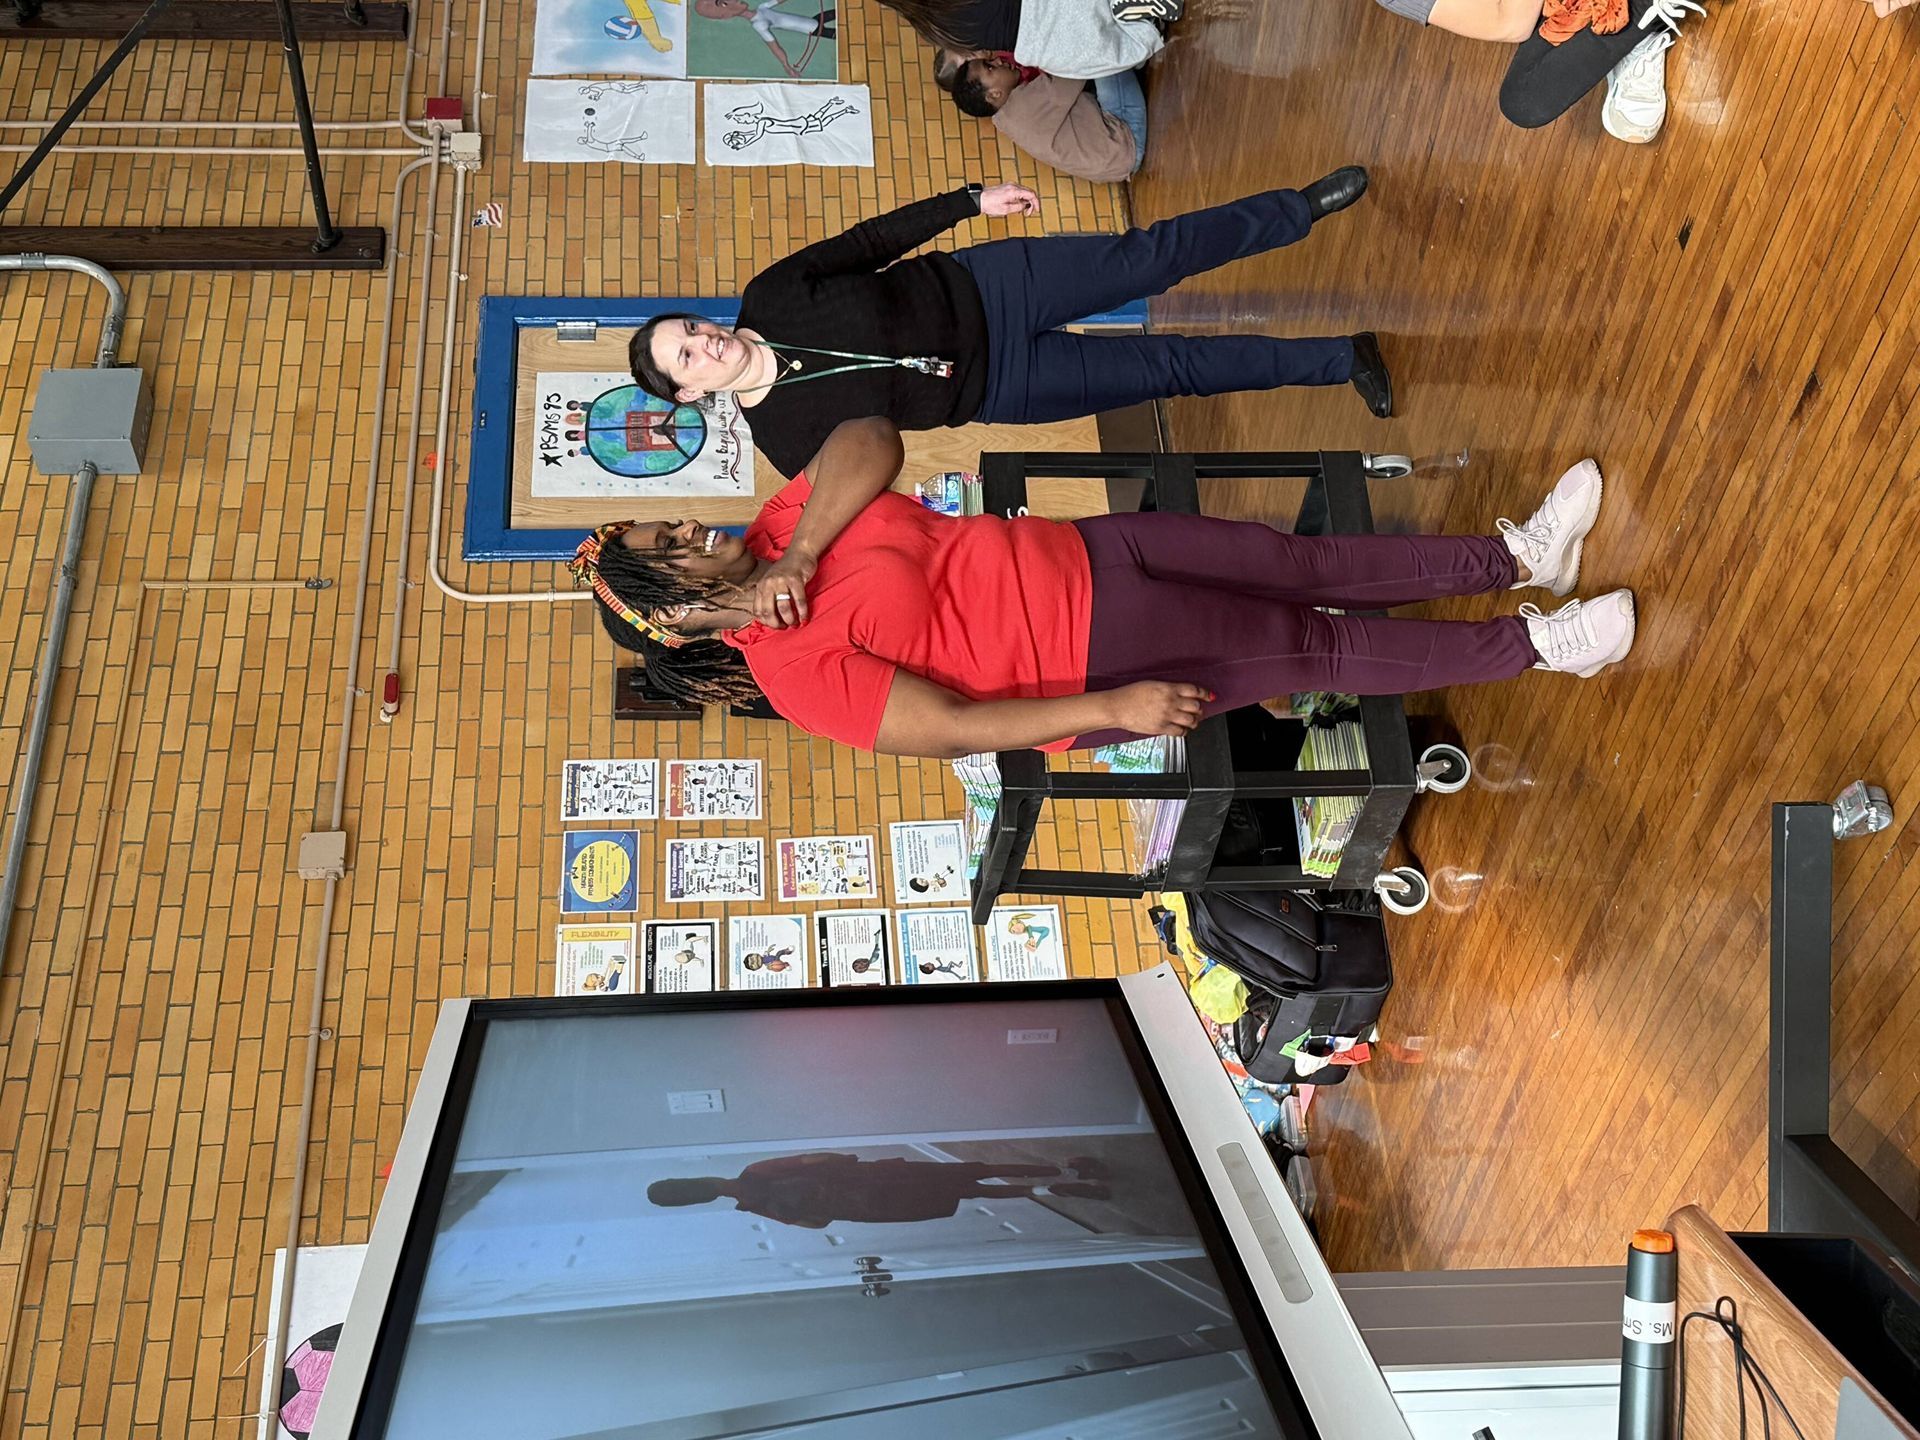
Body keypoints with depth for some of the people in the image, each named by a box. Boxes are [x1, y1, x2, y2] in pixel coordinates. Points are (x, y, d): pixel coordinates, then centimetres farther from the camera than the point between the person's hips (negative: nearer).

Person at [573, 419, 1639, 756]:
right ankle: (1540, 643, 8)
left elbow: (869, 442, -11)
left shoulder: (777, 534, 2)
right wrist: (1113, 707, -23)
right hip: (1090, 662, -6)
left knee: (1311, 565, 3)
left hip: (1082, 555, 7)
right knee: (1314, 650, -4)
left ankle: (1519, 556, 15)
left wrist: (798, 556, -24)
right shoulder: (797, 667, -19)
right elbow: (957, 727, -22)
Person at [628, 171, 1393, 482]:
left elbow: (871, 240, -1)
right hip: (998, 386, -1)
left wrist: (972, 200, -3)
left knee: (1153, 254, -5)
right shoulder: (787, 438, -13)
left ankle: (1303, 208, 20)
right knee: (1174, 368, -4)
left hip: (981, 289, 2)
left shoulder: (770, 296, -8)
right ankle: (1341, 360, 14)